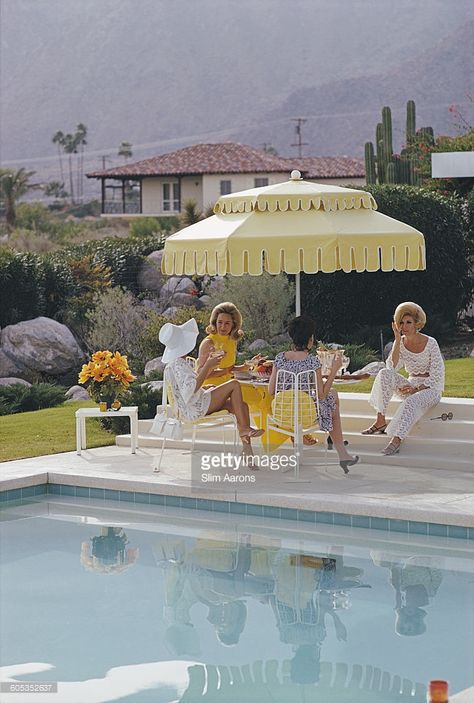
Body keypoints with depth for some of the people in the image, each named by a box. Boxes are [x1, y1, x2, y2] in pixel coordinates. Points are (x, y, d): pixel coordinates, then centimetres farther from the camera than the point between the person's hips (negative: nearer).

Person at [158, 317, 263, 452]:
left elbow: (195, 379, 27)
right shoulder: (178, 363, -18)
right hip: (195, 409, -10)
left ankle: (248, 453, -5)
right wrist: (208, 366, -25)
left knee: (243, 406, 3)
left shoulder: (177, 362, 16)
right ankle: (243, 428, -10)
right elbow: (191, 389, -28)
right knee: (234, 384, -10)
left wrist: (209, 362, 19)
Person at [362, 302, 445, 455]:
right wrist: (398, 341, -18)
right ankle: (380, 421, -24)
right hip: (411, 386, 5)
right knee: (384, 374, -21)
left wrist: (417, 389, -23)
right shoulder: (401, 342, 2)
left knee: (411, 401, -37)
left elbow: (436, 376, -12)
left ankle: (396, 441, -45)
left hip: (431, 389, -5)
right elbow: (392, 367, -14)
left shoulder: (430, 343, -10)